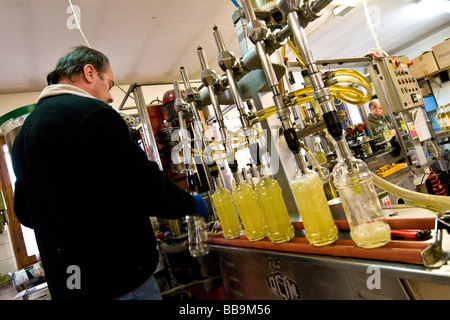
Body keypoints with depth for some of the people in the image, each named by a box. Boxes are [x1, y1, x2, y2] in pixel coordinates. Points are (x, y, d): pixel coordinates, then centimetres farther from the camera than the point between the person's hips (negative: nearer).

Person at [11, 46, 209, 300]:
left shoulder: (25, 130, 12)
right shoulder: (89, 112, -18)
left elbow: (25, 213, 19)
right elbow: (145, 185, -22)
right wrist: (191, 203, -5)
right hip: (117, 280, -9)